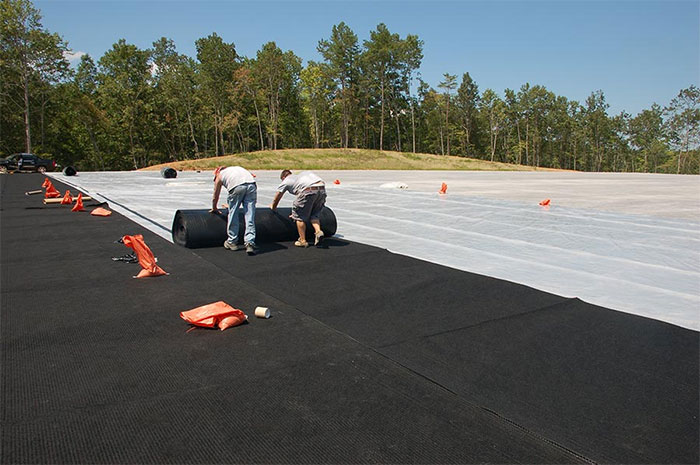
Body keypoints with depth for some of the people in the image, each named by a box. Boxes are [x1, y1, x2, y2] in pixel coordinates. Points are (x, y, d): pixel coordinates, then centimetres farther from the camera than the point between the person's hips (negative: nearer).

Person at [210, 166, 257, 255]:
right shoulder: (236, 168, 41)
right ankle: (250, 244, -3)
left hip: (237, 187, -3)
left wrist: (214, 209, 55)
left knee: (233, 214, 14)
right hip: (251, 184, 3)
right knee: (249, 216, 4)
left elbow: (215, 197, 35)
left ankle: (232, 242, 22)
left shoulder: (219, 175, 28)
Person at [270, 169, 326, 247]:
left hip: (309, 191, -6)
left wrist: (273, 207, 53)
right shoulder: (301, 174, 40)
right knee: (314, 214, 23)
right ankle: (318, 231, 1)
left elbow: (276, 199, 33)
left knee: (300, 217, 11)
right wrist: (297, 212, 55)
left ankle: (302, 241, 15)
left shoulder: (286, 181, 24)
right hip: (322, 189, 6)